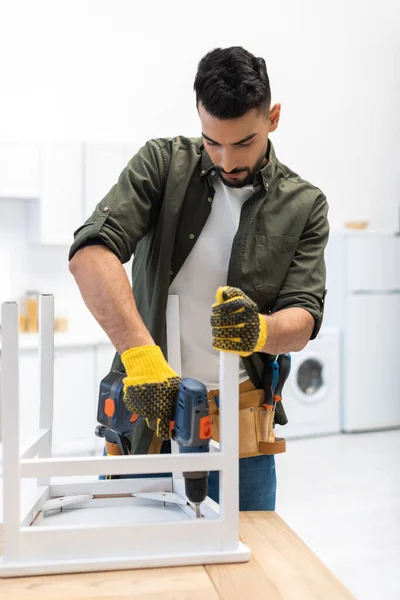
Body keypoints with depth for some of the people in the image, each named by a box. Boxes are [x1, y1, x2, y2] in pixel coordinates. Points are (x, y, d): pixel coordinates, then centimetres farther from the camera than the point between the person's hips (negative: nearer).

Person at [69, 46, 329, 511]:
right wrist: (141, 354, -30)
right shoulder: (162, 163, -4)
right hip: (146, 405, 0)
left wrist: (259, 331, -30)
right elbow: (91, 251, -18)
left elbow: (304, 319, -6)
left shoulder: (304, 205, 0)